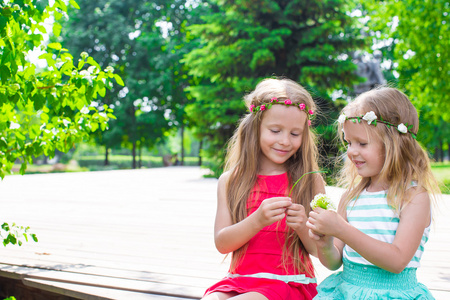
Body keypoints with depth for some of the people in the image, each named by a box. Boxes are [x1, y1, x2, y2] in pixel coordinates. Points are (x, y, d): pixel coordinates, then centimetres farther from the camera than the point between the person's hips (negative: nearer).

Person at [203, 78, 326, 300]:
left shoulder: (310, 181, 3)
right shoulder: (230, 181, 6)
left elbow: (320, 250, 3)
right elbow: (222, 243, -2)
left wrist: (303, 228, -18)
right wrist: (257, 220, -18)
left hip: (290, 282, -1)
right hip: (240, 279, 2)